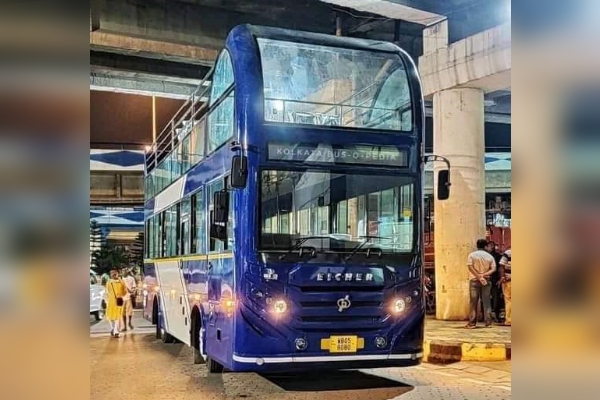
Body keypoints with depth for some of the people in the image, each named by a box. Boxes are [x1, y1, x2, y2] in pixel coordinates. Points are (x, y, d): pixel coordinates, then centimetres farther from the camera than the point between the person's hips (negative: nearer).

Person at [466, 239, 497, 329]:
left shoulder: (472, 255, -1)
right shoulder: (490, 256, 5)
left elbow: (470, 267, -13)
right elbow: (493, 269, -5)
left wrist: (478, 276, -14)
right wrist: (484, 275, -13)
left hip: (474, 280, -2)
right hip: (486, 281, 2)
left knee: (473, 302, 0)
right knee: (486, 302, 7)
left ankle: (472, 323, 0)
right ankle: (488, 322, 5)